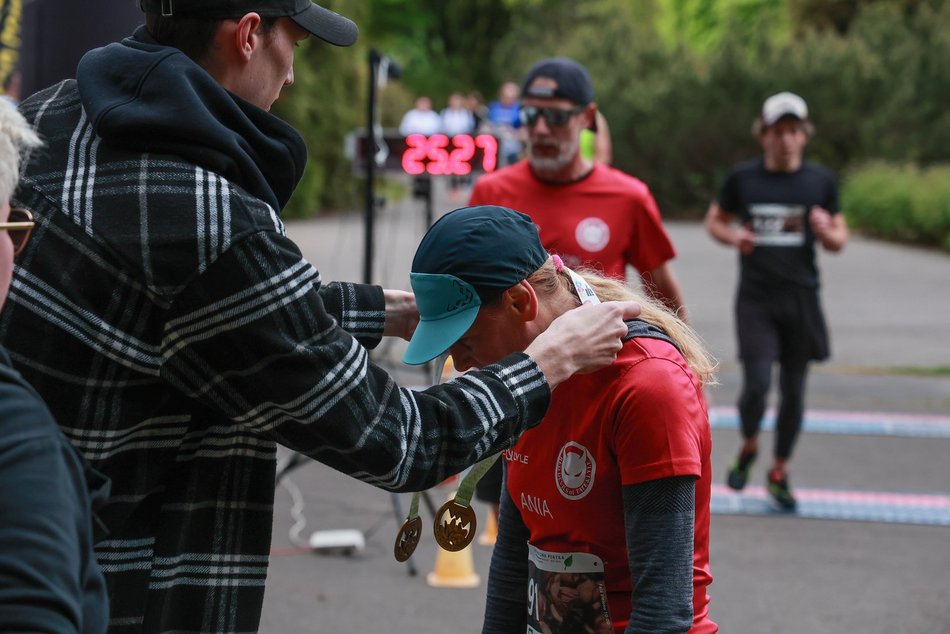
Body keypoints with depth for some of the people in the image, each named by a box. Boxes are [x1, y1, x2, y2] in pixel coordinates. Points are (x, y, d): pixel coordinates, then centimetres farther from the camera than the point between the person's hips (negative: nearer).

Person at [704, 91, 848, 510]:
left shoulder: (821, 182, 4)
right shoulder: (742, 178, 1)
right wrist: (731, 236, -8)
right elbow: (715, 219, 14)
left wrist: (826, 232, -13)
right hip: (755, 299, -2)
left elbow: (839, 241, 10)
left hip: (801, 301, 2)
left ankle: (779, 473, 23)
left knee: (793, 390, 7)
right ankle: (749, 448, 18)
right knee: (757, 384, -13)